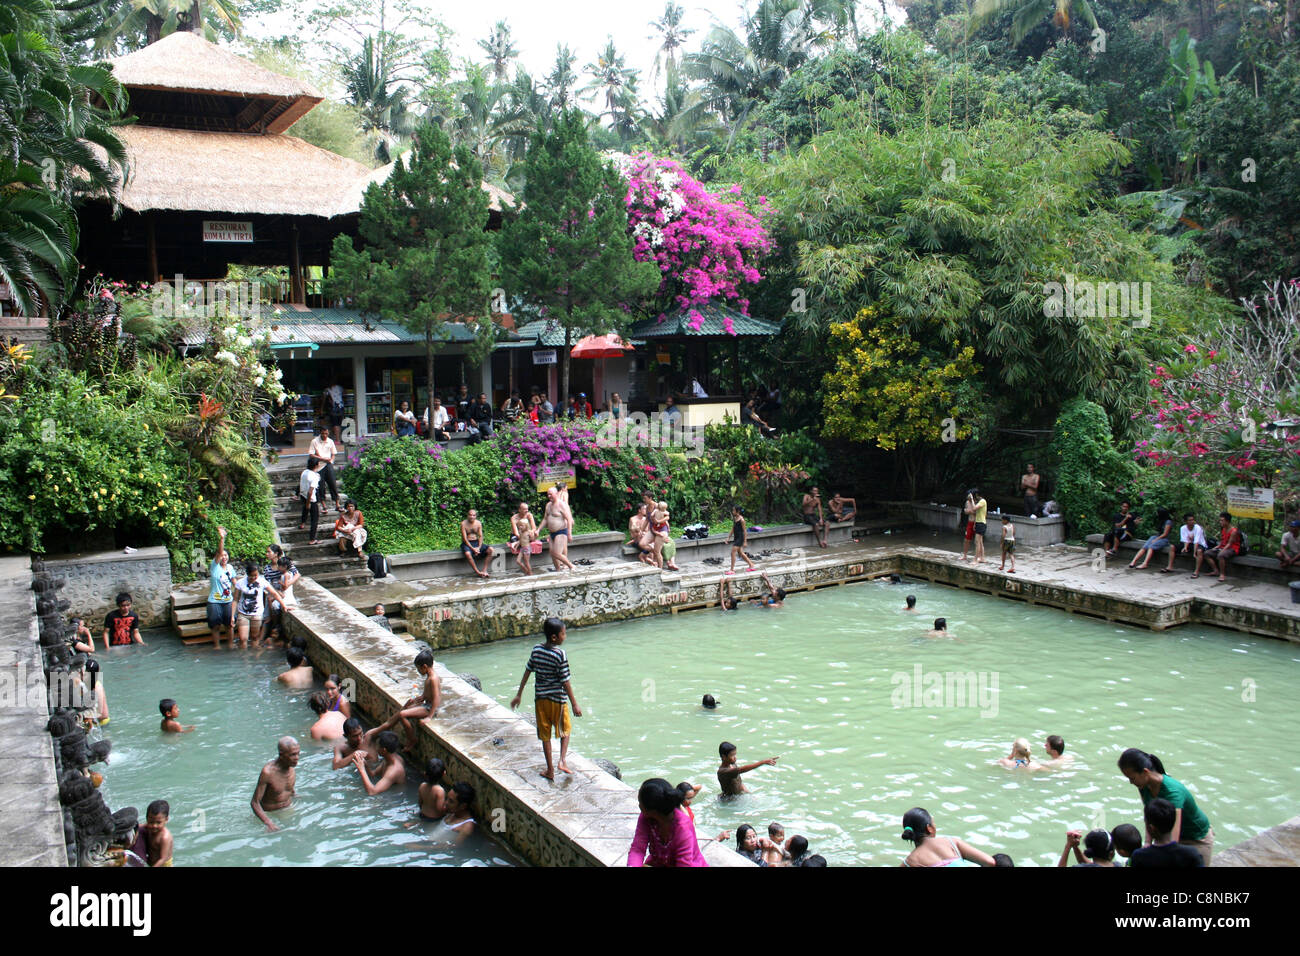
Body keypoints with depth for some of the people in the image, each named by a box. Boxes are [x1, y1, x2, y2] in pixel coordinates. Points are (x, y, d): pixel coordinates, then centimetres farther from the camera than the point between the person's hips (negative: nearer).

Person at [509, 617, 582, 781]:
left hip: (540, 698, 4)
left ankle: (550, 770, 19)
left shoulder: (536, 650, -3)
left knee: (545, 734, 13)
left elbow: (527, 672, 6)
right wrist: (575, 704, -9)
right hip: (557, 699, -4)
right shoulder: (560, 654, -18)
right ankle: (562, 760, 6)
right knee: (565, 729, 19)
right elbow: (565, 682, -16)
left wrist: (519, 694, 16)